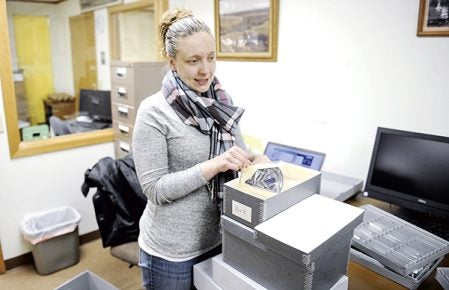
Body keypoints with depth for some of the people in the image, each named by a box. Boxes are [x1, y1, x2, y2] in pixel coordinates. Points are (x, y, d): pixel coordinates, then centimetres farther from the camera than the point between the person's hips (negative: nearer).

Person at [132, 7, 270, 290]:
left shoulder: (221, 102, -1)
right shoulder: (154, 111, -17)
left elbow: (239, 150, 9)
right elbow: (155, 188, -18)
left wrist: (254, 159, -13)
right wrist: (213, 165, -28)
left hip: (218, 237, 5)